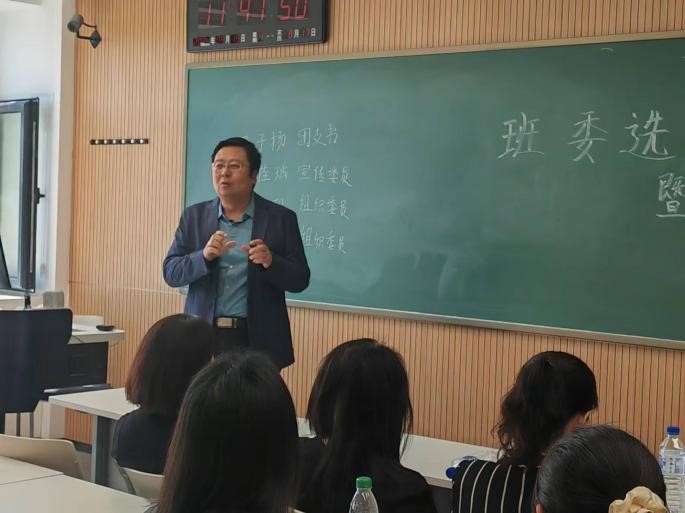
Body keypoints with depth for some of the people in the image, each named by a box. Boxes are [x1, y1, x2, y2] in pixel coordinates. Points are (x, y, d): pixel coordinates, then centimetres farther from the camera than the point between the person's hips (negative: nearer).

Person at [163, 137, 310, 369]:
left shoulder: (280, 218, 1)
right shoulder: (194, 216, 7)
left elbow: (300, 280, -1)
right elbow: (171, 273, 2)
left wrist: (271, 262, -21)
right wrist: (204, 256, -17)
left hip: (258, 340, -2)